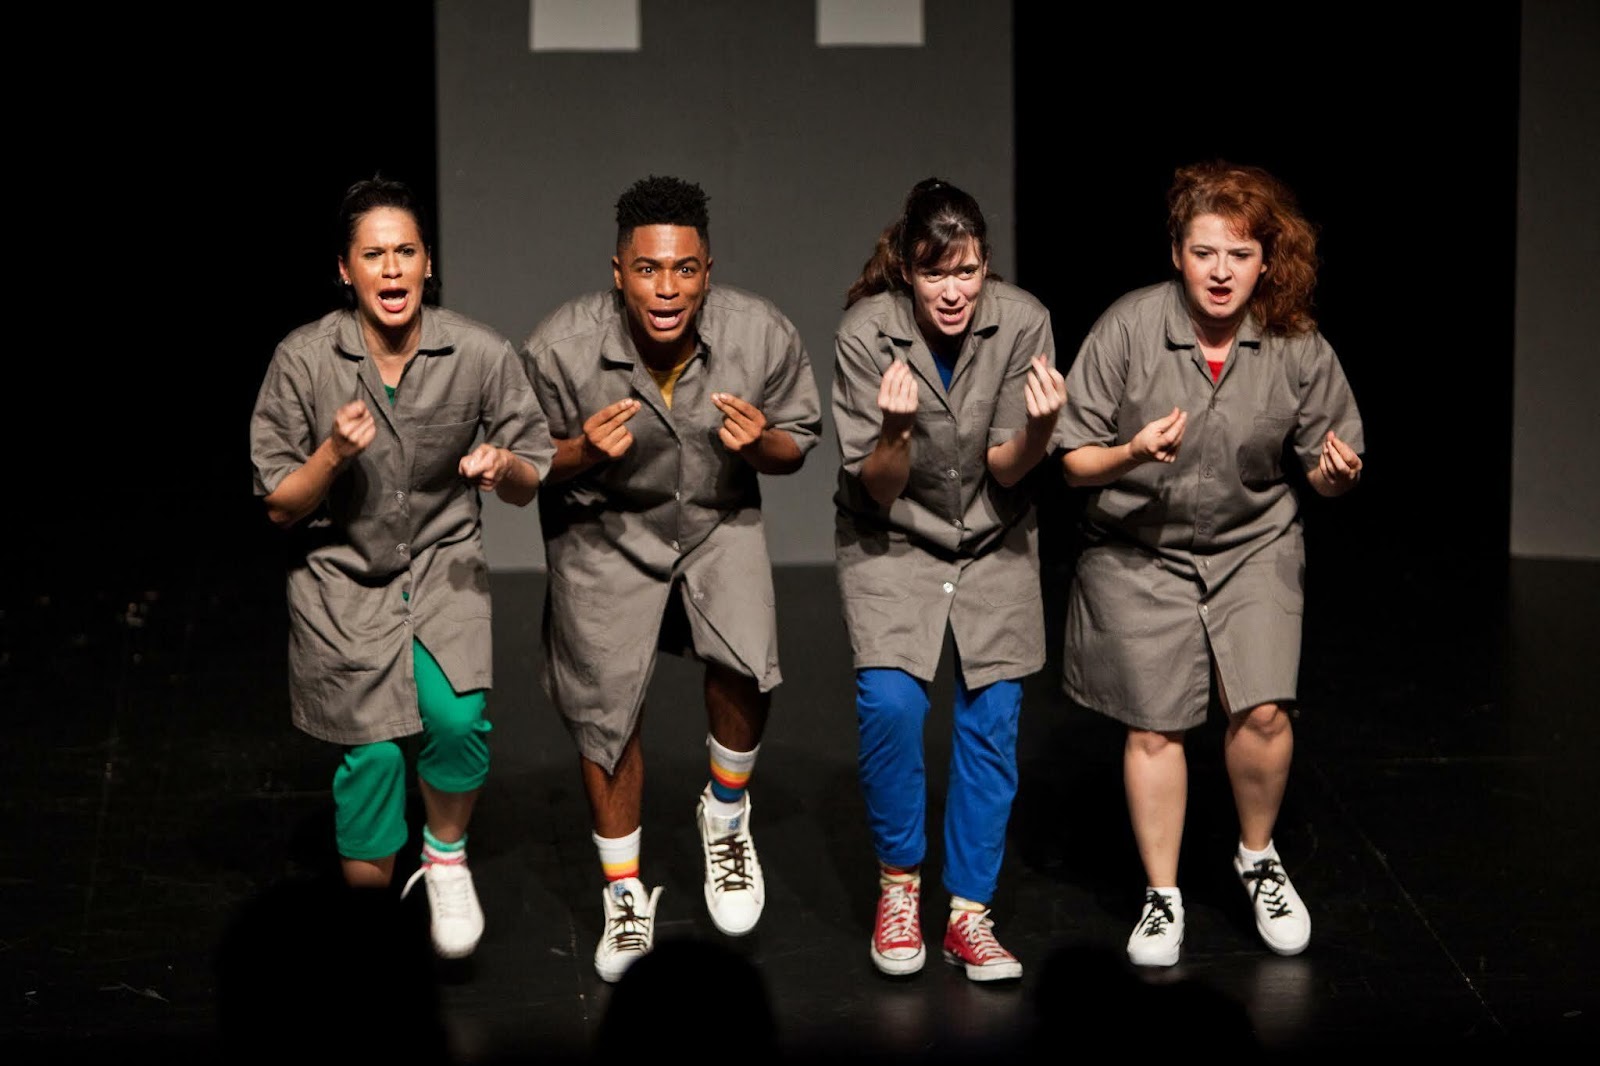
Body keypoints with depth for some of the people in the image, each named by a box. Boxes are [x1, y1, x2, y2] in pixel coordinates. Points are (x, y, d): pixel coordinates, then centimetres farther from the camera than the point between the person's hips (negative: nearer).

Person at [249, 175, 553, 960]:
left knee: (455, 714, -25)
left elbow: (528, 489, 2)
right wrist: (333, 454, -22)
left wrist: (504, 466, -21)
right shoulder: (303, 359, -10)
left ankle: (446, 859, 5)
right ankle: (368, 902, 22)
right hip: (342, 579, 0)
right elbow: (279, 507, -4)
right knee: (374, 751, -8)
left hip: (441, 568, 0)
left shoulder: (480, 355, -9)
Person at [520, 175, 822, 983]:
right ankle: (625, 899, 26)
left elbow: (797, 445, -3)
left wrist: (762, 443, -26)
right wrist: (584, 452, -29)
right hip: (604, 531, 0)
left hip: (719, 520, 0)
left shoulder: (764, 335, -19)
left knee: (745, 661, -24)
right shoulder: (561, 347, -23)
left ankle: (726, 817, 7)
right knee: (604, 710, 4)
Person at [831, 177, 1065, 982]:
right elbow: (875, 491, -15)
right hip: (893, 541, -1)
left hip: (994, 541, 2)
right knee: (890, 700, -20)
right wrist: (897, 432, -36)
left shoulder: (1022, 322, -16)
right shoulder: (866, 332, -19)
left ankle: (969, 914, 7)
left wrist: (1039, 429, -32)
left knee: (993, 717, -5)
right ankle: (898, 881, 2)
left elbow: (1006, 471, -11)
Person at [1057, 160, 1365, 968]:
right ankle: (1161, 896, 21)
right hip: (1139, 551, -1)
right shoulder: (1129, 329, -16)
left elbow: (1324, 469, 1)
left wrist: (1336, 473, -23)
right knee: (1154, 725, 3)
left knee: (1262, 711, -13)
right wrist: (1132, 456, -31)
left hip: (1254, 545, 1)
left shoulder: (1298, 348, -10)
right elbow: (1074, 461, -11)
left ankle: (1259, 858, 16)